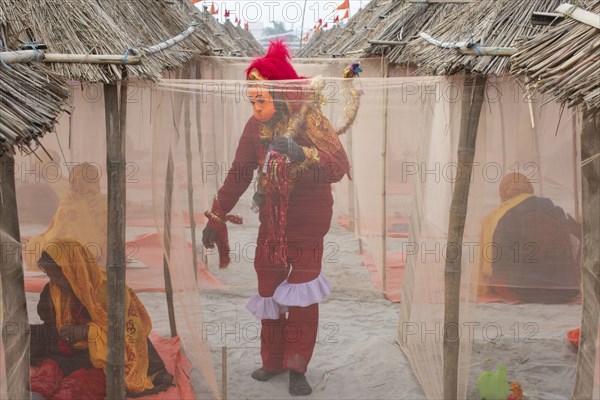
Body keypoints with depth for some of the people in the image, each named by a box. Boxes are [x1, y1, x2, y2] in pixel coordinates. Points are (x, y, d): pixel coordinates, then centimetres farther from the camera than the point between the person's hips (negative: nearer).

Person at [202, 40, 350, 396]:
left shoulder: (310, 118, -13)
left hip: (307, 221, -5)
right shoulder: (256, 126, 1)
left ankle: (297, 369, 4)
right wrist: (216, 217, 8)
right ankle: (273, 361, 22)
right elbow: (239, 174, 7)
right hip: (271, 220, 5)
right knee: (268, 287, 8)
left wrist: (301, 153, -39)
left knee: (302, 292, -6)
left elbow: (339, 166, -23)